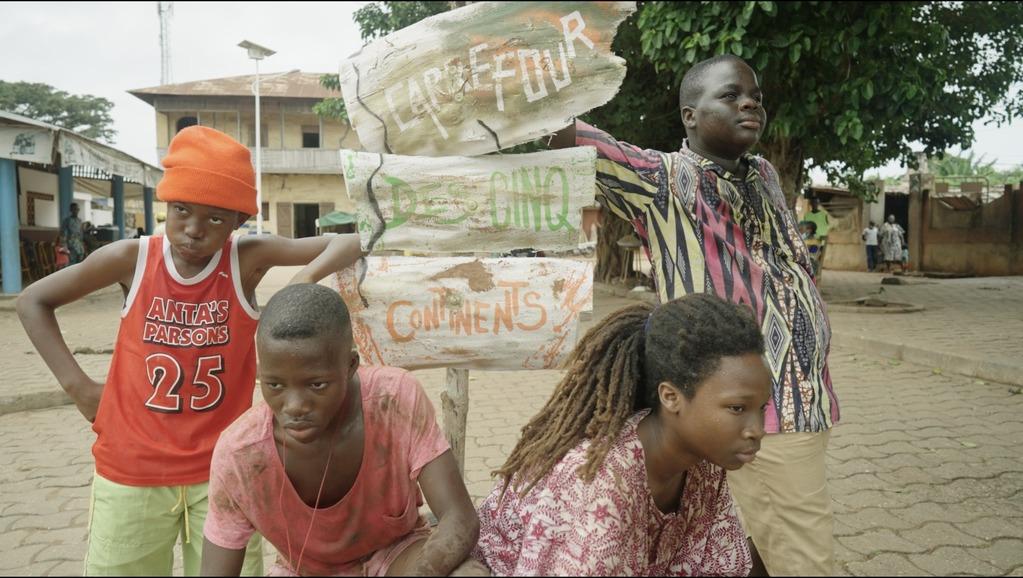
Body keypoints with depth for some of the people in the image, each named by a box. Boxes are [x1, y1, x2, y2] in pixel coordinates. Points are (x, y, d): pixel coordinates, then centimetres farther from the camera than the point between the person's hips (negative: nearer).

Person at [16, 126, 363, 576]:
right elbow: (33, 302, 7)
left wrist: (306, 278, -31)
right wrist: (77, 385, -2)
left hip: (223, 470, -1)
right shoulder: (130, 259, -8)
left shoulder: (248, 260, -11)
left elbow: (348, 245, -11)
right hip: (131, 471, 1)